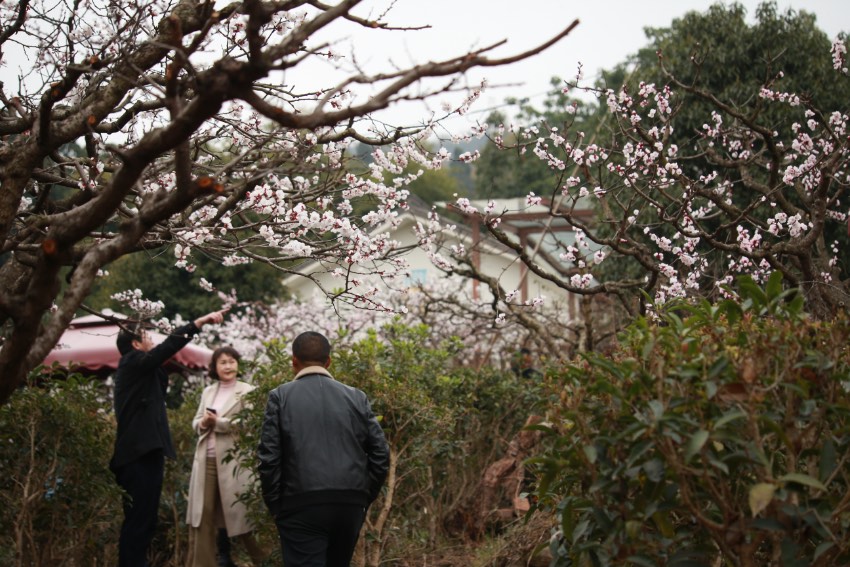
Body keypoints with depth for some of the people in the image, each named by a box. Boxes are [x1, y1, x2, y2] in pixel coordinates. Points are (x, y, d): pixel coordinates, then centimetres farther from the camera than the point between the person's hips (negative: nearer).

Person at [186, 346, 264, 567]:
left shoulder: (247, 392, -2)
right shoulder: (208, 392, 16)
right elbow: (195, 423, 15)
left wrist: (218, 422, -14)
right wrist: (204, 423, -7)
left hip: (233, 461, -5)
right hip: (206, 460, 5)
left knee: (240, 515, -1)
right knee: (202, 516, 4)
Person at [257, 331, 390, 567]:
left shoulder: (281, 396, 0)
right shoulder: (356, 397, 8)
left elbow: (268, 457, -6)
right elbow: (380, 454, 5)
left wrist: (275, 506, 4)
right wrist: (364, 499, 15)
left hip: (302, 507, -4)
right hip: (350, 506, 4)